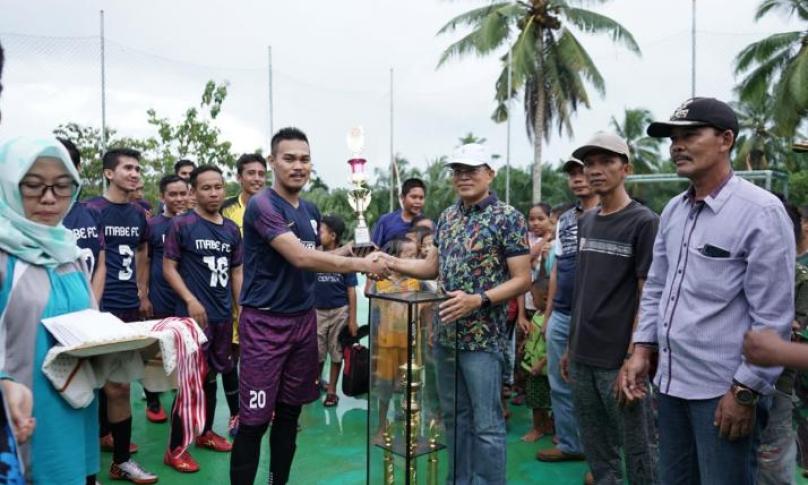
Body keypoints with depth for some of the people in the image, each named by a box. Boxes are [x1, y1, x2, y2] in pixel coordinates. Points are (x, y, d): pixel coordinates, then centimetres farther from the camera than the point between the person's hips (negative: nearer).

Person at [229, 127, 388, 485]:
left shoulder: (311, 210, 11)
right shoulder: (262, 205, -14)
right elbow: (300, 257, -23)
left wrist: (350, 254, 1)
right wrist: (360, 265, -19)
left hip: (304, 319, 7)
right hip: (265, 323, -7)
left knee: (289, 413, 16)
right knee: (255, 419, -1)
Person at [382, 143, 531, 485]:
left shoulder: (508, 218, -9)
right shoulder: (447, 217, 11)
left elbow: (522, 280, -12)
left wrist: (476, 300, -24)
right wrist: (391, 263, 2)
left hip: (483, 337, -6)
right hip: (446, 334, 7)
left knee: (486, 423, 3)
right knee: (454, 417, 17)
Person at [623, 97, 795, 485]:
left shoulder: (761, 212, -13)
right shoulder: (673, 210, 7)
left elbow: (773, 317, -15)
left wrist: (746, 391, -14)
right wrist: (642, 348, 6)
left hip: (724, 391, -6)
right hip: (670, 381, 7)